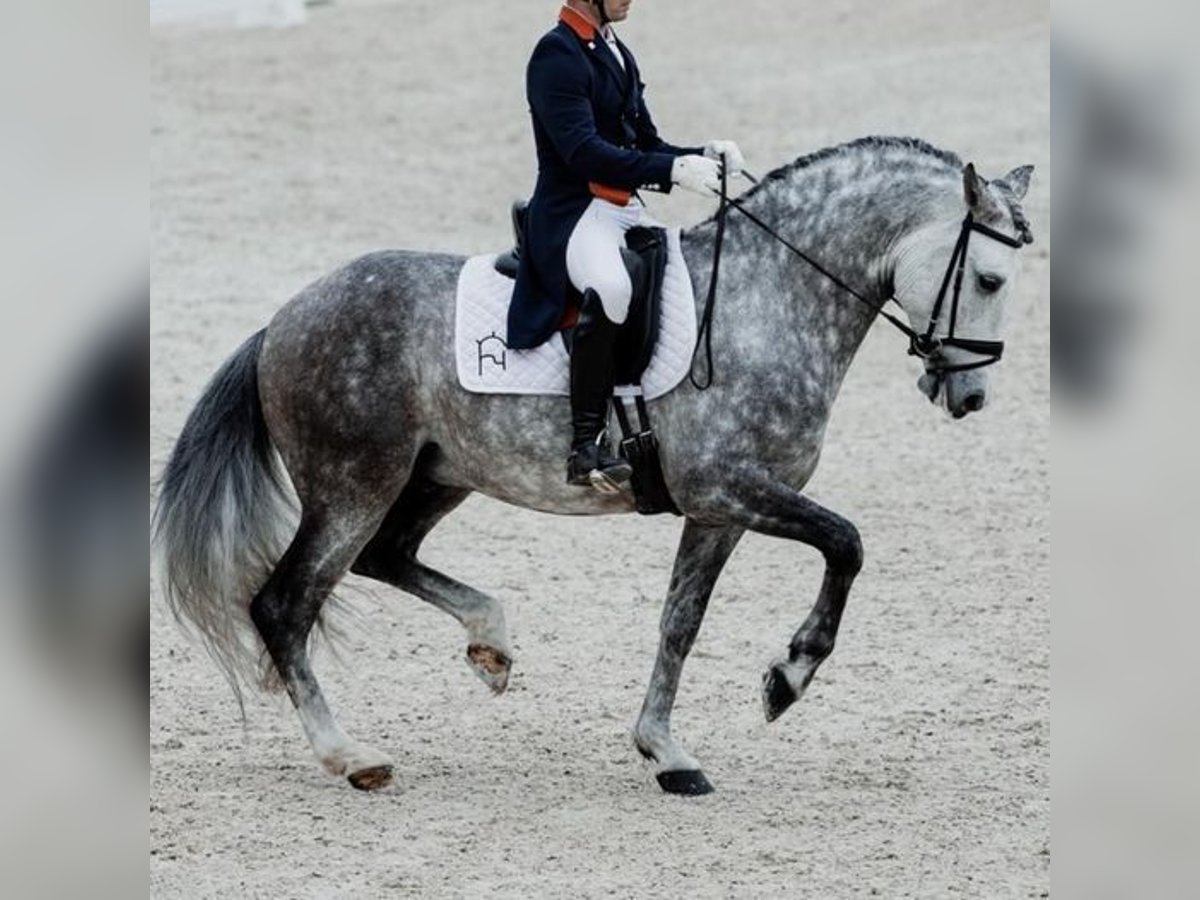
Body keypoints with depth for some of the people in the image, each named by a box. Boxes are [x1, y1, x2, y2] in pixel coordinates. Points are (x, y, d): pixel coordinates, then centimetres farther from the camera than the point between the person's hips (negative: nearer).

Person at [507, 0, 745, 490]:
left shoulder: (617, 54, 18)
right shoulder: (557, 54, -10)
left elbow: (647, 146, 20)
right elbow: (582, 152, -21)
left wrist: (702, 156, 0)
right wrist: (673, 170, -27)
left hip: (627, 212, 10)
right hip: (573, 212, -10)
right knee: (610, 287, -39)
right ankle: (587, 446, -34)